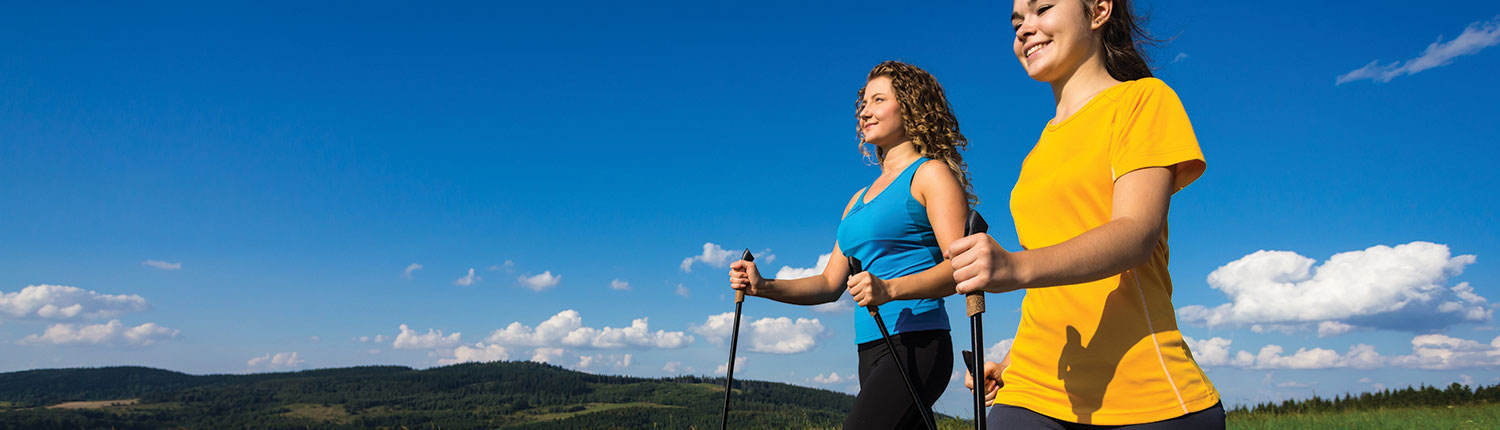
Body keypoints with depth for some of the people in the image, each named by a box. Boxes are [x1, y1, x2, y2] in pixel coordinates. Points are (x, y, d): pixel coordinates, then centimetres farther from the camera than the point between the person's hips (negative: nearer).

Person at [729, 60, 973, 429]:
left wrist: (891, 289, -27)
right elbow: (831, 283, 18)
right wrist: (764, 287, 3)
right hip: (871, 353, 8)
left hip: (915, 347, -8)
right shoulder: (860, 198, 23)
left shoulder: (931, 174, 0)